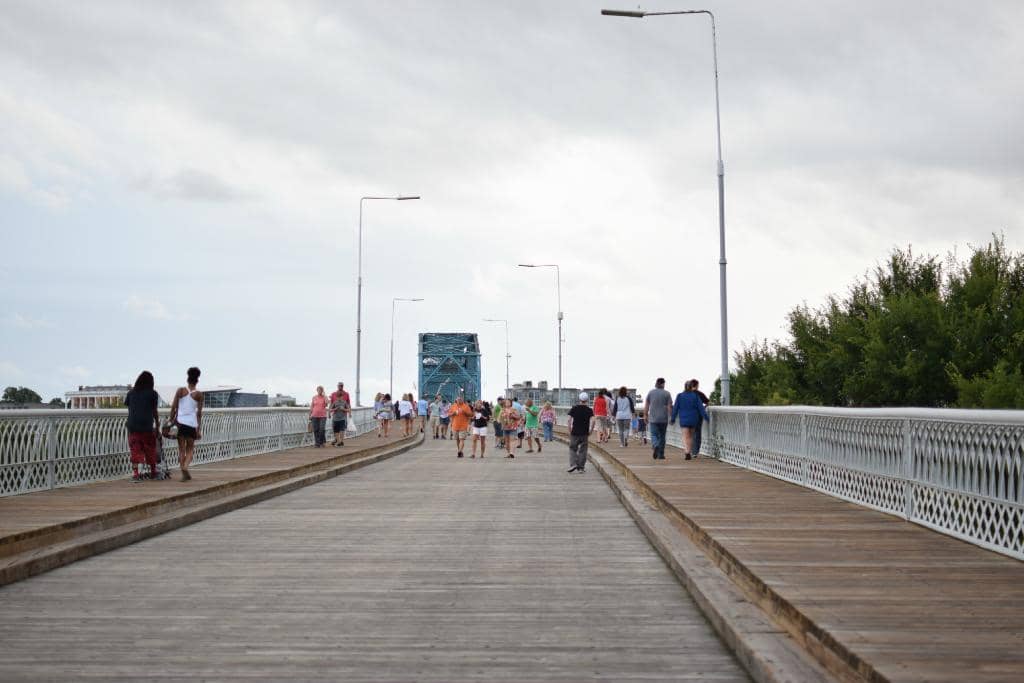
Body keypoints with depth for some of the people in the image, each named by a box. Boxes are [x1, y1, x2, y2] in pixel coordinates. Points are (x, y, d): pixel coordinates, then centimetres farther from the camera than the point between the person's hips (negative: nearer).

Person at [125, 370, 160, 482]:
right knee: (150, 450, 11)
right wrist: (157, 426, 8)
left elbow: (127, 406, 8)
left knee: (135, 450, 4)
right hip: (147, 426, -2)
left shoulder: (131, 393, 10)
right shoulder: (152, 393, 1)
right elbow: (155, 411, 1)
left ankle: (135, 473, -4)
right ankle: (153, 472, 21)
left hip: (132, 425, 2)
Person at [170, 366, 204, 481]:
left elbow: (173, 407, -1)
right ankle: (185, 467, -15)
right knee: (190, 449, 11)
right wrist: (199, 429, 4)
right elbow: (199, 413, 0)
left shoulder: (180, 390, 2)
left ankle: (184, 473, 1)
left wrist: (171, 420, 8)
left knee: (181, 449, 8)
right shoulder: (199, 395, 0)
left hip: (180, 422, 1)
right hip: (192, 424, -1)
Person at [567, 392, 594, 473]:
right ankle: (581, 468, 9)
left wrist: (569, 431, 0)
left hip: (575, 433, 0)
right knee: (582, 450, 8)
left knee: (572, 449, 10)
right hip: (585, 433, 0)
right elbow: (592, 421, -12)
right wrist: (590, 431, 0)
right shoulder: (589, 410, -1)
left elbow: (569, 420, -7)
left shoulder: (574, 408, -1)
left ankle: (573, 464, -8)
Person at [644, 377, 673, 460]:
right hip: (663, 419, 0)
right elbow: (669, 407, -7)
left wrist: (645, 416, 11)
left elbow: (646, 406, 2)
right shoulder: (667, 394, -3)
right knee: (662, 436, 10)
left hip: (653, 419, 0)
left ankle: (655, 446, -29)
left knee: (654, 435, 1)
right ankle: (660, 454, 12)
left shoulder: (650, 392, 1)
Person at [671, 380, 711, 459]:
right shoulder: (695, 396, -3)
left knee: (685, 436, -4)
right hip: (693, 419, 1)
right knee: (690, 436, 17)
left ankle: (687, 452, -26)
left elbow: (675, 408, 0)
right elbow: (701, 408, -6)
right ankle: (690, 453, 19)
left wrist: (673, 419, 8)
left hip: (684, 419, -1)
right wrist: (706, 417, -2)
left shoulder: (679, 396, -4)